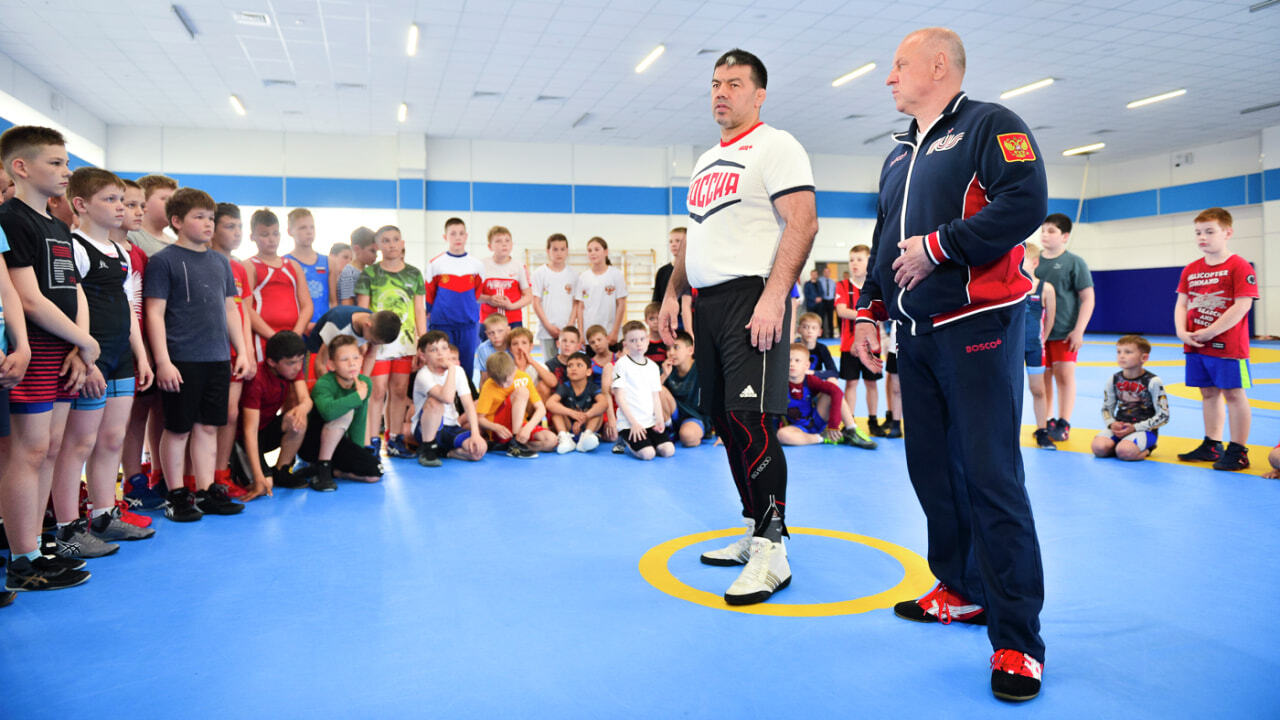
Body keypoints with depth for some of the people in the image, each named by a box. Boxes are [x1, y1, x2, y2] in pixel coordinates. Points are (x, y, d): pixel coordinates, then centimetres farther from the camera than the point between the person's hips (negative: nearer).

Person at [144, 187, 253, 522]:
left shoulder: (220, 262, 14)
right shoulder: (163, 260, -3)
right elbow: (155, 312, -7)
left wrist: (241, 351, 13)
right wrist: (163, 361, -14)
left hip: (218, 359, 5)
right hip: (181, 360, -5)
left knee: (208, 426, 11)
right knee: (178, 428, 3)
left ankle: (206, 491, 19)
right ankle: (176, 495, 15)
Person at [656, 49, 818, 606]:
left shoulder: (775, 146, -3)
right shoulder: (706, 162, 24)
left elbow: (803, 223, -15)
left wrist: (773, 297, -24)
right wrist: (672, 292, 19)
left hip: (751, 298, -9)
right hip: (707, 304, 9)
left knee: (752, 421, -14)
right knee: (725, 421, 10)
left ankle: (771, 552, -6)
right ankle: (754, 531, 22)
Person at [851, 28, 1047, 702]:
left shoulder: (990, 125, -2)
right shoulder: (899, 153, 21)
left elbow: (1025, 202, -18)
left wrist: (939, 247, -17)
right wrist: (868, 312, 16)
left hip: (977, 329, -8)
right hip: (915, 334, 8)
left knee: (990, 475, -10)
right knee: (931, 468, 11)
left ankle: (1016, 638, -1)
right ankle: (964, 590, 26)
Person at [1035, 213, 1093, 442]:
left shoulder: (1074, 262, -4)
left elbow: (1087, 298, -4)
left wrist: (1078, 331, -9)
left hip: (1065, 332, -3)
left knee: (1064, 374, -2)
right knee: (1043, 376, 8)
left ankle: (1063, 423, 7)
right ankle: (1045, 422, 18)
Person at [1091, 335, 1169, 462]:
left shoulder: (1152, 382, -8)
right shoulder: (1114, 380, 6)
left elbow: (1163, 415, -6)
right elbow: (1106, 408, 15)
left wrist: (1135, 428, -14)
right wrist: (1112, 424, -7)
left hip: (1145, 429, -4)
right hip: (1119, 426, 4)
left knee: (1124, 452, -32)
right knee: (1099, 448, -26)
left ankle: (1144, 450, 2)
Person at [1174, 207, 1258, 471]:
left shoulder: (1239, 267, -10)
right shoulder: (1190, 270, 10)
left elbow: (1241, 306, -17)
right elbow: (1182, 304, 10)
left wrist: (1209, 332, -18)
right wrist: (1182, 332, -7)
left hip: (1227, 346, -6)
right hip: (1195, 346, 7)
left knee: (1233, 394, 0)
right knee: (1209, 394, 14)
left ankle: (1238, 450, 8)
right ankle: (1212, 445, 25)